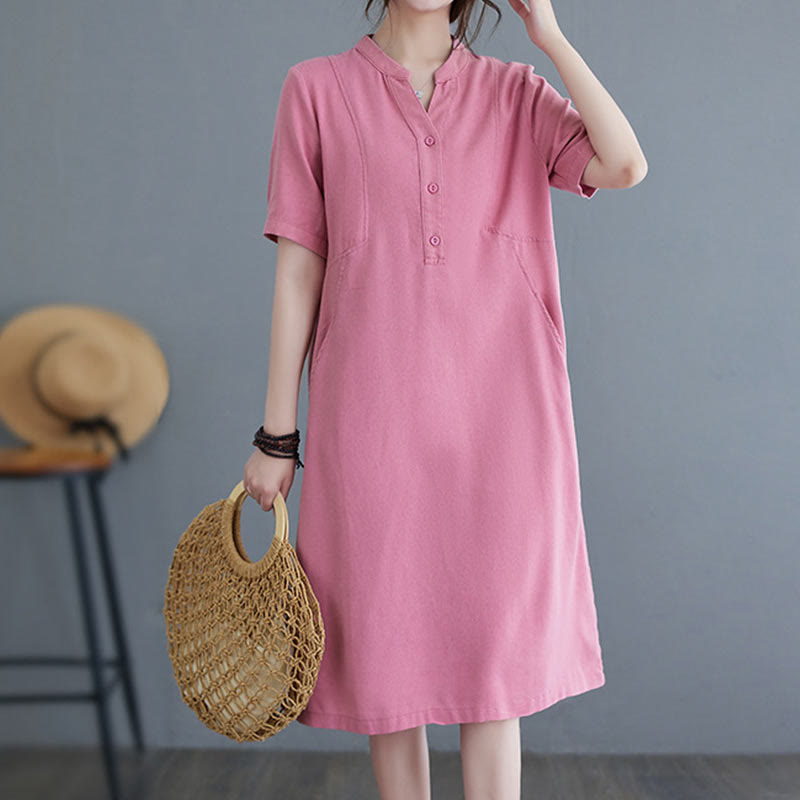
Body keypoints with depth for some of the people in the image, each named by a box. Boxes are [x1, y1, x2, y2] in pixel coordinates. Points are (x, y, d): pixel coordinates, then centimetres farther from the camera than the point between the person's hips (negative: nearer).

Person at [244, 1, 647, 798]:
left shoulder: (515, 93, 11)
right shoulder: (316, 90, 7)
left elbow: (625, 165, -6)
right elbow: (298, 269, 3)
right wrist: (276, 435, 1)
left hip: (498, 411, 1)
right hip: (374, 415, 0)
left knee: (493, 658, 2)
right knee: (390, 654, 7)